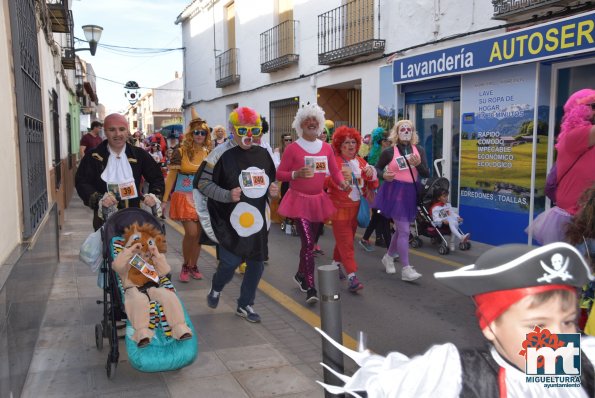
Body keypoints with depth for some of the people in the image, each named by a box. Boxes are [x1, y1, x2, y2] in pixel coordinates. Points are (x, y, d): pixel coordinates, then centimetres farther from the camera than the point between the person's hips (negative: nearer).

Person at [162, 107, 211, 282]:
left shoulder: (208, 153, 4)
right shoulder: (181, 152, -7)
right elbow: (171, 176, -4)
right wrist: (165, 199, -5)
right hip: (184, 196, -4)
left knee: (198, 234, 7)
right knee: (191, 232, -12)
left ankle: (193, 266, 23)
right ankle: (185, 265, 11)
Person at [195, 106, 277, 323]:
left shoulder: (263, 153, 7)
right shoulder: (222, 154, -11)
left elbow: (270, 181, 22)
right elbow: (202, 183, -9)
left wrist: (273, 189, -1)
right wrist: (227, 195, -20)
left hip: (258, 220, 6)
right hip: (230, 221, -5)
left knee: (256, 263, 8)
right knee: (230, 261, -8)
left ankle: (245, 305, 28)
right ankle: (216, 289, 27)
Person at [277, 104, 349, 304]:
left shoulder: (326, 147, 6)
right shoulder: (292, 148, -8)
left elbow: (335, 171, 7)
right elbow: (279, 174, -6)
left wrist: (342, 182, -14)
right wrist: (297, 174, -23)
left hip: (319, 200, 5)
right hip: (299, 200, -5)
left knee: (310, 241, 16)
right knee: (308, 243, -14)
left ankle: (300, 275, 38)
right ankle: (310, 288, -11)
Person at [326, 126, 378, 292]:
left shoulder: (361, 162, 10)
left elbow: (372, 185, 11)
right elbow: (324, 181, -20)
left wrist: (371, 175, -10)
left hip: (356, 207, 6)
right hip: (340, 207, -6)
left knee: (346, 239, 16)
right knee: (345, 242, -7)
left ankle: (336, 264, 36)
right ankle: (352, 276, -8)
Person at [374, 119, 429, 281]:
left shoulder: (419, 150, 5)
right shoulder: (389, 151, -5)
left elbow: (426, 174, 1)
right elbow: (377, 168, 6)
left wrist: (418, 164, -17)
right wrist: (384, 175, -15)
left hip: (410, 192, 5)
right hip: (394, 191, -5)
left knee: (400, 229, 17)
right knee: (404, 230, -10)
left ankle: (388, 257, 39)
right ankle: (406, 269, -5)